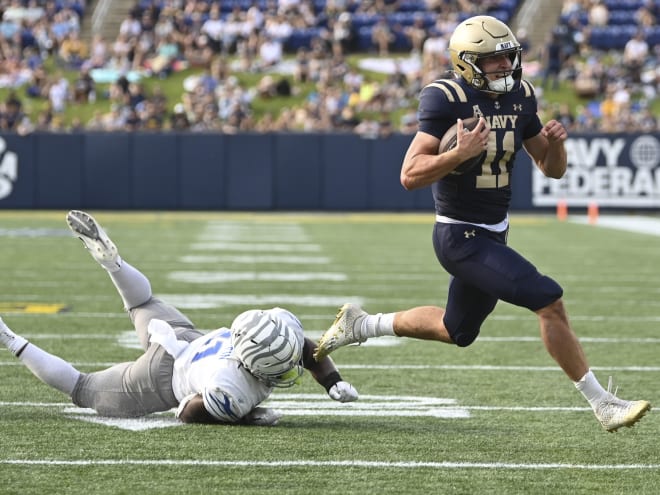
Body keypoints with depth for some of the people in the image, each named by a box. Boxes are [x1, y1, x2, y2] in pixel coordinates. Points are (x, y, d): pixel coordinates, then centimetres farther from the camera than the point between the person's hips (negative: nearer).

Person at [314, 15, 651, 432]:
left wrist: (555, 142, -11)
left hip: (493, 234, 9)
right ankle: (603, 405, -9)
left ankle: (361, 325, 41)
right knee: (549, 301, -18)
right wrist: (461, 153, -34)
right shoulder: (447, 100, -18)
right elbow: (410, 175, -21)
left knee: (458, 331, 24)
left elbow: (552, 169, 11)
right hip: (462, 238, -9)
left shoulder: (519, 98, 3)